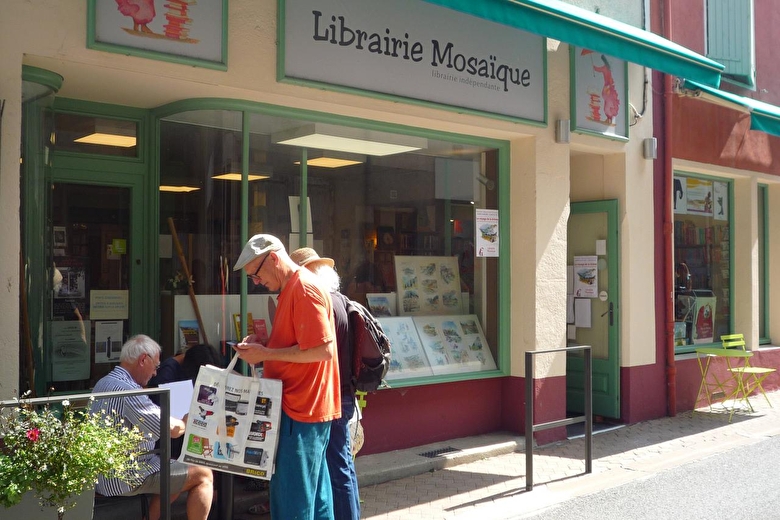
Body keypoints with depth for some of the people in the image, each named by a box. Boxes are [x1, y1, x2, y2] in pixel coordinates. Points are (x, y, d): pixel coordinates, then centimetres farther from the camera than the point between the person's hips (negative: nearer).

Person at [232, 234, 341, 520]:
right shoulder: (291, 288, 16)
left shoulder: (304, 288, -16)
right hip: (307, 408, 10)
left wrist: (266, 354, -17)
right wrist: (263, 343, 8)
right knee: (314, 493, 16)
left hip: (300, 410, -10)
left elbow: (323, 349, -23)